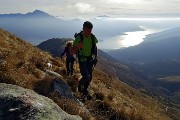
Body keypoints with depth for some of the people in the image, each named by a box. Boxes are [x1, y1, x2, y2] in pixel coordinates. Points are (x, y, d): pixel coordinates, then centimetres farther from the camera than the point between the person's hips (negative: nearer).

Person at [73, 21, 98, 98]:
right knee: (86, 77, -13)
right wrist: (77, 47, -38)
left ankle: (85, 90, 34)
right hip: (82, 60, -4)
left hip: (90, 60, 5)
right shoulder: (79, 38, -21)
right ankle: (80, 85, 21)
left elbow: (95, 47, 11)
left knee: (89, 77, 10)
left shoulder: (93, 37, -7)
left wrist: (95, 57, 11)